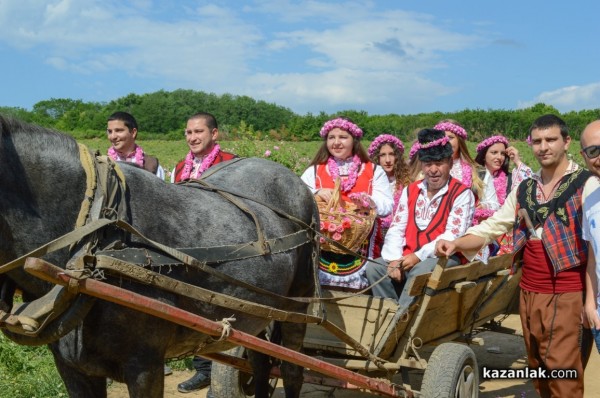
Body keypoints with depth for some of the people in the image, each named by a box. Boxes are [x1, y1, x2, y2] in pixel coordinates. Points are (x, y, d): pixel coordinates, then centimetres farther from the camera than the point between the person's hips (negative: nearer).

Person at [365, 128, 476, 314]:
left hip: (443, 258, -5)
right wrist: (394, 259, -10)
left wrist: (418, 256, -18)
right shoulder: (410, 191, 15)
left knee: (420, 271, -36)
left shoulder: (462, 194, -3)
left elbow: (453, 236, -12)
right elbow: (396, 229, 8)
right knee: (374, 267, -16)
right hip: (407, 257, 6)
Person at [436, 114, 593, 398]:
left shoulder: (586, 185, -6)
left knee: (562, 373, -5)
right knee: (539, 371, 14)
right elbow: (492, 227, 13)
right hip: (529, 293, 6)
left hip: (569, 295, -6)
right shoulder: (523, 189, 12)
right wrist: (456, 244, -6)